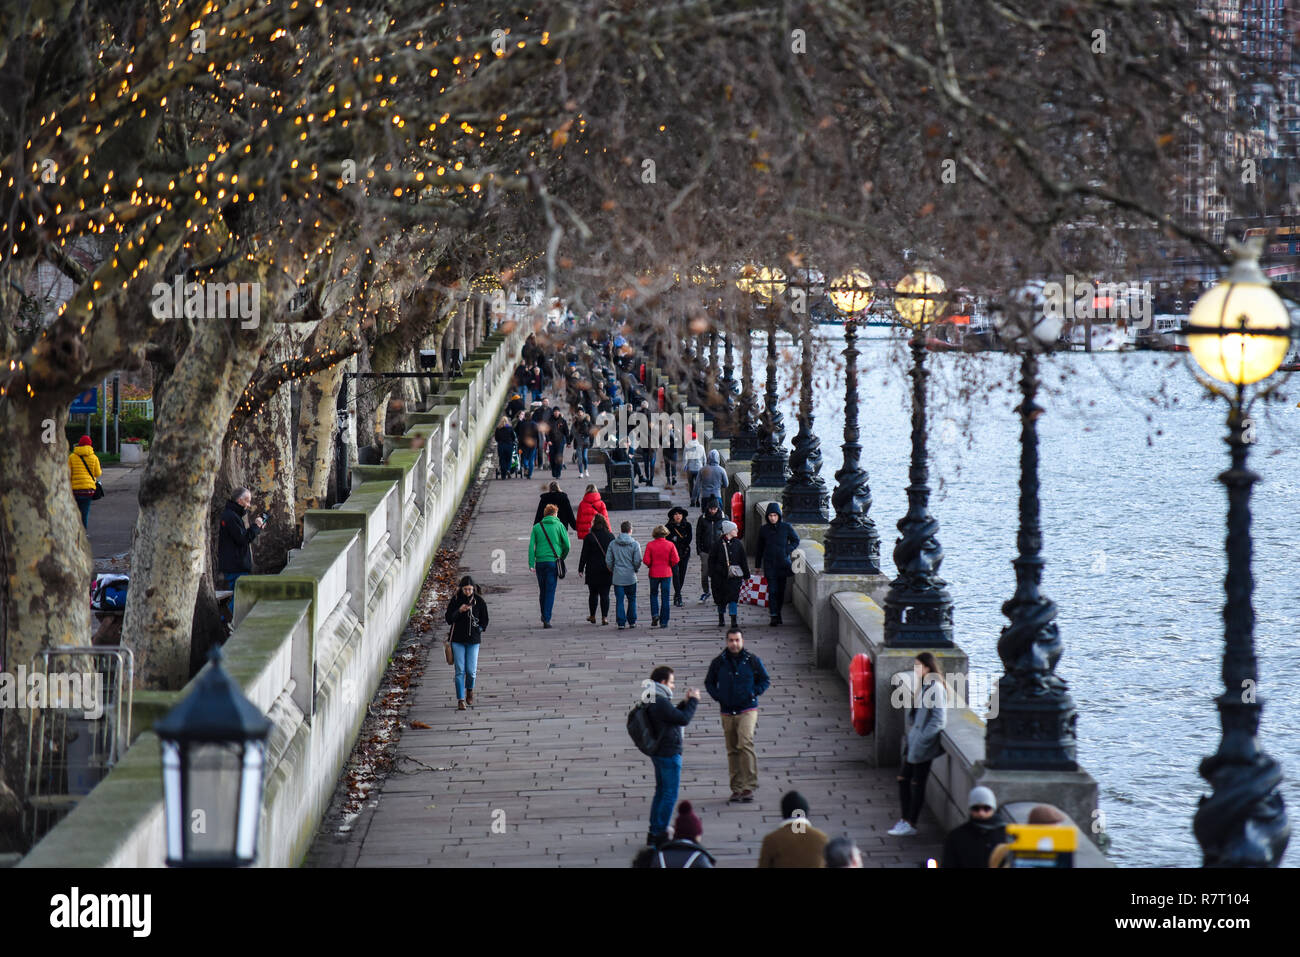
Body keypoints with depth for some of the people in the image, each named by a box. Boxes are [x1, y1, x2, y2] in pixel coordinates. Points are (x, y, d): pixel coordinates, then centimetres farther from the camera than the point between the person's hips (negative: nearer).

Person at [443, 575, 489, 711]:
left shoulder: (479, 601, 0)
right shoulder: (455, 600, -1)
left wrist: (478, 629, -6)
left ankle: (470, 690, 27)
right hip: (458, 640, 0)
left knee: (471, 670, -5)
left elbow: (484, 621, 8)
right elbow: (448, 618, -3)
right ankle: (460, 700, 1)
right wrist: (459, 611, -18)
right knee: (460, 671, -4)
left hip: (473, 640, 0)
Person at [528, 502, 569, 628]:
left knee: (542, 590, 17)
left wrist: (531, 564, -3)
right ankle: (546, 619, -9)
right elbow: (567, 545, -2)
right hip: (553, 561, -2)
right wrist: (562, 557, 16)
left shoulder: (537, 527, 6)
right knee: (550, 591, -2)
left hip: (540, 562, 2)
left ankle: (544, 615, 27)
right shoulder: (559, 526, 1)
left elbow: (531, 546, -1)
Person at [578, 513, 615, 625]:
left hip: (593, 569, -2)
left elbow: (584, 555, -6)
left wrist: (581, 569, -1)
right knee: (605, 594, 2)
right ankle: (604, 617, -4)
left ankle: (592, 616, 17)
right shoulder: (610, 536, 2)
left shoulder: (589, 537, -8)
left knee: (593, 593, 10)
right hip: (607, 570, 2)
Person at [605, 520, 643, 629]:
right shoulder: (635, 544, -7)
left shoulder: (612, 544, -1)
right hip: (630, 577, -1)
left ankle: (621, 623, 2)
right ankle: (632, 622, 15)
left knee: (619, 601, 4)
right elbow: (637, 561, -7)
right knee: (632, 600, 12)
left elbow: (608, 561, 0)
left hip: (617, 578, 1)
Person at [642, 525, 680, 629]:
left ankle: (655, 614, -3)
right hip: (666, 573, 0)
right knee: (665, 597, 5)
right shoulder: (670, 545, -6)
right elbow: (676, 560, -9)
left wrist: (650, 566, 9)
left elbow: (646, 560, -11)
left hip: (654, 573, 0)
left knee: (654, 594, 18)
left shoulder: (650, 545, -7)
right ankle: (664, 622, 5)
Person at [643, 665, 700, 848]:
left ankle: (654, 833, 20)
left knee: (661, 792, 17)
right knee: (670, 795, -4)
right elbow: (684, 719, -20)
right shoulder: (661, 702, -22)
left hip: (659, 752, 10)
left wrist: (685, 702, 11)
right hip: (669, 753, -10)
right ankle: (660, 834, -2)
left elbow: (674, 716, 19)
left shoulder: (654, 701, 10)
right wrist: (693, 701, -8)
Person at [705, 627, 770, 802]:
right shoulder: (718, 662, 5)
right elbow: (709, 682, 18)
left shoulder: (752, 660, 0)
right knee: (732, 750, 6)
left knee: (745, 744, -20)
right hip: (727, 713, 3)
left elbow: (765, 680, 10)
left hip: (747, 711, -3)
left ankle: (749, 786, -19)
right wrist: (717, 696, 2)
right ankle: (736, 789, 12)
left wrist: (753, 693, -5)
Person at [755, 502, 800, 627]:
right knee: (772, 590, -9)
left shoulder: (786, 527, -1)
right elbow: (759, 548, 12)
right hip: (769, 564, -1)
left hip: (783, 563, 1)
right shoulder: (764, 529, 3)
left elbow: (796, 540, 10)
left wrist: (787, 550, -7)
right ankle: (773, 616, -10)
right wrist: (757, 565, 12)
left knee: (781, 590, 7)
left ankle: (778, 612, 24)